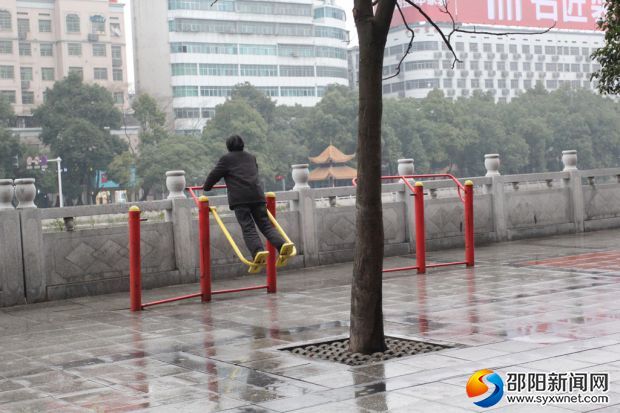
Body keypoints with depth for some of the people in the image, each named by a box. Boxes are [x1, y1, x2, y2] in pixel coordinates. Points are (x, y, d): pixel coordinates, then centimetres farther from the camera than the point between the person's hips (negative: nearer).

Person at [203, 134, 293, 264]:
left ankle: (257, 251, -30)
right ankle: (281, 244, -17)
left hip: (239, 198, -4)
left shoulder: (226, 159, 8)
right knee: (265, 225, 5)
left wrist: (206, 187, 28)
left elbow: (215, 174, 11)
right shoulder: (251, 157, 26)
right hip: (257, 195, 4)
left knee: (248, 228, -9)